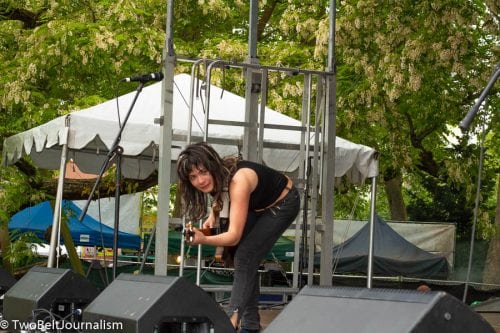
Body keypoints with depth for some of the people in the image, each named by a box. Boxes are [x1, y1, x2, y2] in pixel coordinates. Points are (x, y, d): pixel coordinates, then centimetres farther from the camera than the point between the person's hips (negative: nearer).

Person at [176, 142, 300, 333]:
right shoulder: (217, 177, -18)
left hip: (283, 203, -8)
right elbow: (219, 195, 10)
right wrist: (213, 215, -9)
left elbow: (234, 236, -43)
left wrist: (204, 240, -57)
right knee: (246, 259, 5)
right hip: (258, 206, 8)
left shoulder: (238, 181, -40)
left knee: (246, 257, -18)